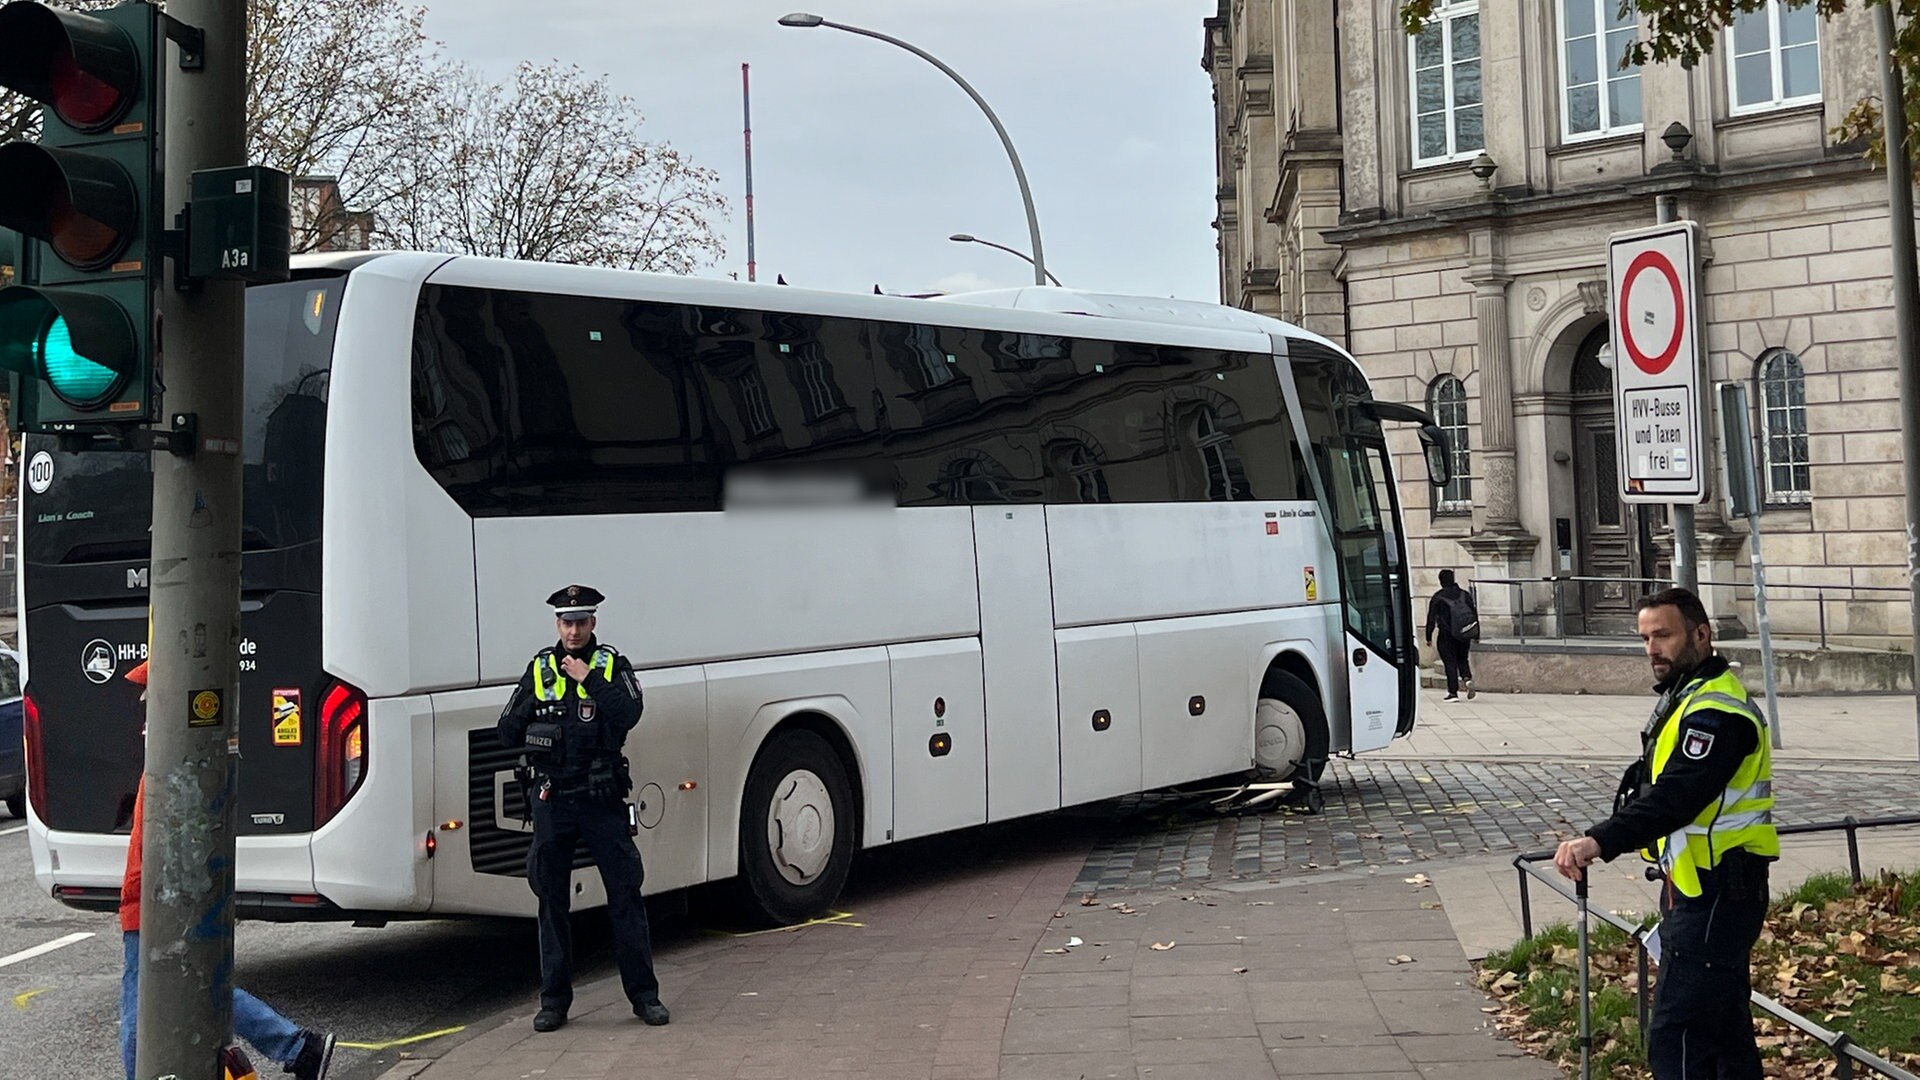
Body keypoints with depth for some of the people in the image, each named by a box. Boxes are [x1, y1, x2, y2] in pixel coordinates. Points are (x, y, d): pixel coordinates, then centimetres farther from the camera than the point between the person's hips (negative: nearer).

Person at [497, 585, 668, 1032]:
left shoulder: (613, 666, 2)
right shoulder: (539, 669, 9)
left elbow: (629, 714, -17)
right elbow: (507, 733, 7)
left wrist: (589, 678, -17)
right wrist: (534, 703, -10)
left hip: (602, 800, -2)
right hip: (550, 800, 2)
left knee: (626, 895, 0)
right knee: (552, 902, 6)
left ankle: (643, 994, 8)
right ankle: (554, 1000, 14)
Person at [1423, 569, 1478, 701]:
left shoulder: (1437, 598, -4)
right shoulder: (1465, 595, 6)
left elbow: (1431, 618, -4)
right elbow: (1474, 613, 8)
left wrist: (1429, 637, 2)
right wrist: (1476, 634, 12)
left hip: (1446, 635, -3)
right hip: (1464, 635, 3)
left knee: (1450, 663, 1)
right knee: (1462, 659, 19)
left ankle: (1453, 692, -2)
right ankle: (1467, 678, -9)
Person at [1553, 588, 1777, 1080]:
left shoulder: (1715, 711, -19)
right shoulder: (1685, 696, 16)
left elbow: (1674, 797, -33)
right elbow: (1652, 785, 22)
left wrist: (1601, 841, -43)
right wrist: (1600, 841, 12)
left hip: (1714, 897, -11)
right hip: (1698, 891, 11)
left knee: (1675, 1039, -13)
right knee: (1726, 1030, 18)